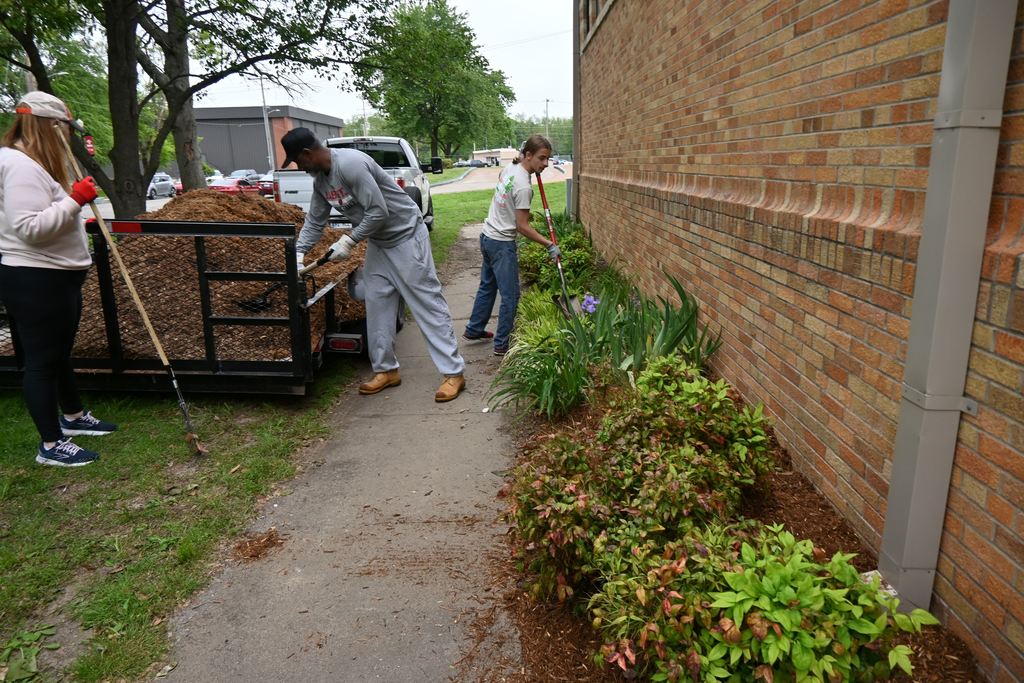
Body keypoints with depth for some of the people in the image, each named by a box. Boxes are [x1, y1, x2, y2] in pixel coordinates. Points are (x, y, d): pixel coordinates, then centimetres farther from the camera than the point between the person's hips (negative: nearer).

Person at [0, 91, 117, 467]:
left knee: (60, 353, 23)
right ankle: (51, 445, 10)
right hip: (35, 280, -11)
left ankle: (73, 416, 40)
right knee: (42, 360, -1)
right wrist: (74, 199, -25)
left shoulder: (35, 162, 16)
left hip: (57, 276, 11)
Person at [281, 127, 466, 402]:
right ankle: (386, 370, 19)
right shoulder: (320, 180, 3)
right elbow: (314, 222, 12)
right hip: (377, 242, 9)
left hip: (405, 236, -9)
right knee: (377, 306, 9)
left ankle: (454, 372, -5)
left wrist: (349, 240, -20)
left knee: (427, 303, -8)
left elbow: (379, 212, -27)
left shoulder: (351, 163, -26)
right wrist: (298, 254, 3)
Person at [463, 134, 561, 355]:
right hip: (502, 244, -9)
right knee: (510, 295, 1)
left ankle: (474, 330, 35)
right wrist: (549, 245, -16)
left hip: (488, 236, 10)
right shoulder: (524, 186, -24)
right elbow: (522, 226, -20)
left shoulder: (509, 168, 2)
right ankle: (502, 344, 8)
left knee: (487, 286, 23)